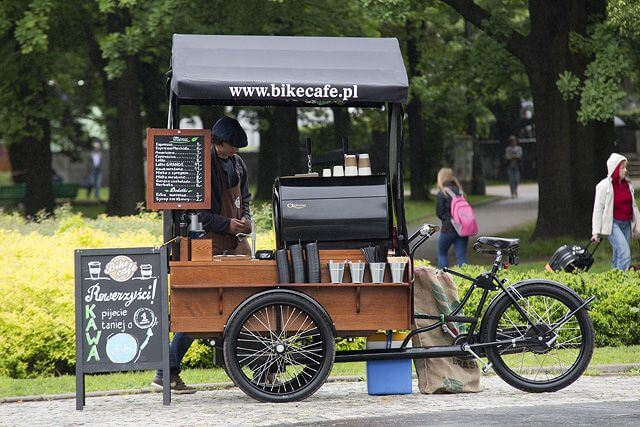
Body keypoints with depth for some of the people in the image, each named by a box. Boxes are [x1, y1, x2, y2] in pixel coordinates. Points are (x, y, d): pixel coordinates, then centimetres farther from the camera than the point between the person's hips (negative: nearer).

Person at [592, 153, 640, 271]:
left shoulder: (628, 184, 11)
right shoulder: (604, 186, -7)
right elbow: (598, 208, -5)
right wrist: (596, 231, -8)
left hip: (627, 224, 6)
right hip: (613, 224, -6)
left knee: (618, 256, 8)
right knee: (625, 253, -20)